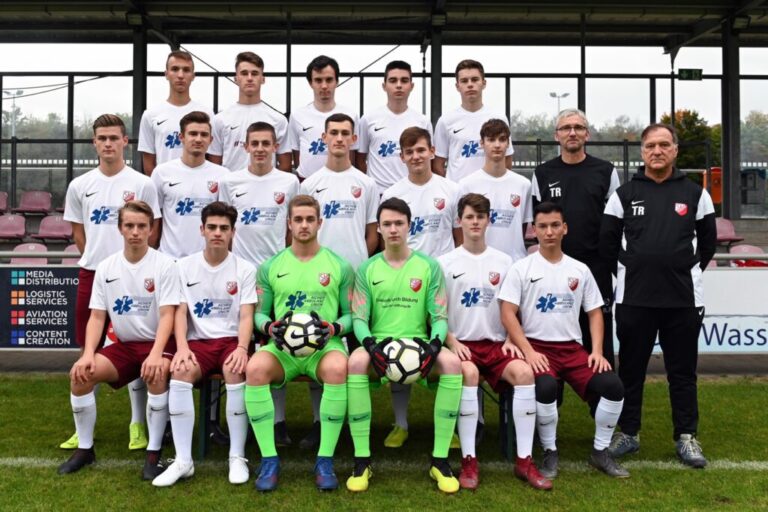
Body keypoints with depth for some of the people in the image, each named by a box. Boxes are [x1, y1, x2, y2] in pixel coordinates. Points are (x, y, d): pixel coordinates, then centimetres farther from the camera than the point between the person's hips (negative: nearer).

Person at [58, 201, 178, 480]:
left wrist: (155, 354, -30)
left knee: (155, 374, -36)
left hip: (158, 343, -4)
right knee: (80, 373, -18)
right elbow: (97, 317, 3)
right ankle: (85, 448, 1)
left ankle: (154, 452, -21)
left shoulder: (164, 265, -9)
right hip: (124, 344, 4)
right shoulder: (105, 267, 3)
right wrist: (88, 353, -14)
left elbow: (167, 315, -15)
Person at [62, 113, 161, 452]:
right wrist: (96, 259, 7)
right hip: (90, 274, 3)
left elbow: (152, 231, 2)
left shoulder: (142, 184, -1)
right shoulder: (79, 186, 7)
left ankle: (138, 424, 11)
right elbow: (77, 231, 14)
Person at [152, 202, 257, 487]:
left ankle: (238, 457, -22)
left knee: (235, 372, -34)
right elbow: (180, 312, 2)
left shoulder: (245, 269, 5)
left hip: (232, 340, -1)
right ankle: (183, 460, -25)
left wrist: (241, 348, -22)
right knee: (180, 372, -31)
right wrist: (182, 348, -16)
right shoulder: (185, 266, 9)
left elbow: (246, 316, -3)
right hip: (198, 342, 1)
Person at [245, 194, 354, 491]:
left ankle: (325, 461, -24)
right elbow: (259, 313, 14)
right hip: (282, 347, 1)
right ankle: (269, 459, -21)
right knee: (255, 368, -33)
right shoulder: (270, 267, 12)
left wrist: (335, 327, -12)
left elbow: (351, 314, 10)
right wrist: (269, 327, -9)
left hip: (324, 346, -1)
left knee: (338, 369, -38)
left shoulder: (340, 266, 8)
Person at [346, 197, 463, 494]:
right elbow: (359, 319, 2)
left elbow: (439, 317, 2)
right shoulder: (367, 269, 8)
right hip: (379, 343, 0)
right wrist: (370, 344, -20)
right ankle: (362, 460, -25)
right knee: (356, 362, -35)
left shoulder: (429, 266, 6)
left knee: (452, 363, -33)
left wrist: (434, 345, -19)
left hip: (418, 343, 0)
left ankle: (440, 459, -21)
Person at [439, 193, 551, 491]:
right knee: (469, 373, -36)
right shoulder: (445, 263, 5)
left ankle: (524, 460, -19)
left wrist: (510, 340, -1)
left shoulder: (503, 262, 11)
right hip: (461, 344, -2)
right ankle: (469, 460, -26)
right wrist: (452, 342, -11)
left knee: (524, 372, -28)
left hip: (495, 343, 2)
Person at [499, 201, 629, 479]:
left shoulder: (580, 270, 12)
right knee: (545, 387, -34)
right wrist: (528, 351, -17)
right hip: (537, 346, -4)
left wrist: (597, 351, -2)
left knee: (613, 385, -18)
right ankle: (550, 452, -9)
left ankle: (600, 451, 4)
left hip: (572, 347, 4)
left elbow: (595, 312, 14)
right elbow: (508, 314, -6)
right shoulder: (521, 268, 1)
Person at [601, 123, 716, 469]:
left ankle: (686, 437, 19)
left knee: (682, 372, 8)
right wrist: (628, 273, 6)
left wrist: (689, 271, 9)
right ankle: (628, 433, 20)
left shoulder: (695, 194, 5)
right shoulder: (624, 194, 3)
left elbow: (708, 241, 13)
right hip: (634, 298, 0)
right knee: (631, 370, 8)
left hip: (684, 298, 0)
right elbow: (607, 243, 7)